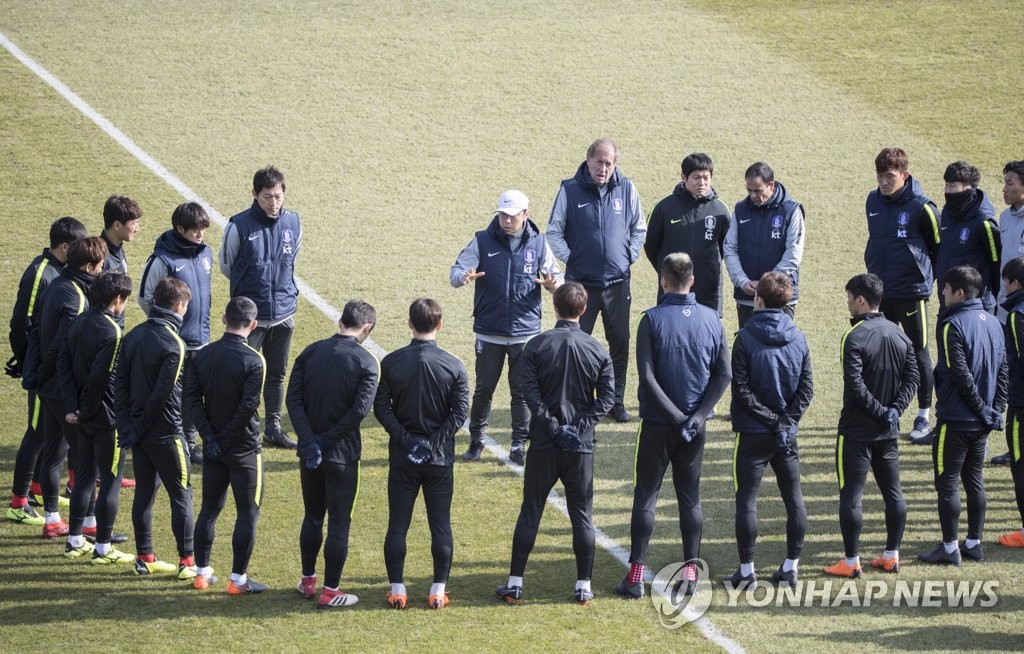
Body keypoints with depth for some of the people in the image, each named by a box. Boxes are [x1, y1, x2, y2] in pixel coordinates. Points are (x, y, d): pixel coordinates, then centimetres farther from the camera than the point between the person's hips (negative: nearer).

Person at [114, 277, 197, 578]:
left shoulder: (133, 336, 5)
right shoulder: (172, 344, -18)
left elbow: (120, 384, 5)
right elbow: (162, 393, -20)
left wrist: (127, 425, 4)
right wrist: (140, 427, -8)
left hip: (138, 429, 7)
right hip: (165, 432, -7)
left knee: (144, 492, 13)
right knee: (181, 494, 1)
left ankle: (145, 558, 18)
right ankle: (187, 562, 1)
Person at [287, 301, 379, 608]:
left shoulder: (311, 352, 0)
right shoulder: (366, 363, -11)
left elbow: (294, 399, -6)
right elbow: (360, 409, -20)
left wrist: (310, 441, -11)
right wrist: (326, 441, -12)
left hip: (310, 452, 4)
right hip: (342, 455, -4)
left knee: (312, 516, 19)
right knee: (339, 522, 5)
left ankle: (307, 581, 28)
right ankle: (330, 591, 7)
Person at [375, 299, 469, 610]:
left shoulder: (391, 362, -5)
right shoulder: (454, 366, -7)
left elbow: (381, 407, -7)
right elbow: (460, 412, -10)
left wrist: (406, 439, -8)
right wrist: (435, 442, -9)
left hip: (402, 457, 0)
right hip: (440, 458, 0)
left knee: (397, 524, 7)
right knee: (440, 525, 7)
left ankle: (397, 590, 8)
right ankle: (438, 590, 8)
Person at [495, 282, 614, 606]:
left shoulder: (537, 346, -6)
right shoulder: (597, 349, -2)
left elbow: (531, 392, -12)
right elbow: (607, 397, -6)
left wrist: (553, 426, -9)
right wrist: (580, 426, -7)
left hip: (544, 444, 0)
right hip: (581, 445, 0)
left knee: (530, 512, 7)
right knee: (582, 514, 8)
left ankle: (515, 584, 8)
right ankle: (583, 586, 9)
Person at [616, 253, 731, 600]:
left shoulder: (652, 320, -10)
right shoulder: (711, 320, 1)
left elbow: (647, 376, -16)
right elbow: (724, 375, -2)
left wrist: (676, 416, -12)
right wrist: (698, 414, -5)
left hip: (657, 425, -3)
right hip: (695, 427, 3)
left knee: (645, 496, 3)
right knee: (690, 497, 12)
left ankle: (636, 574, 0)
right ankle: (691, 571, 10)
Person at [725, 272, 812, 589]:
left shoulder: (746, 338, -10)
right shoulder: (798, 339, 2)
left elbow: (741, 390, -14)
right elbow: (806, 389, -2)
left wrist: (772, 419, -9)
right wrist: (786, 422, -5)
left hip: (753, 432, -4)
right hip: (787, 435, 4)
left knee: (746, 499, 2)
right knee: (794, 498, 11)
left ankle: (747, 570, 2)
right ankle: (791, 567, 13)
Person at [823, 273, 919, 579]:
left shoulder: (855, 337, -16)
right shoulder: (900, 335, 5)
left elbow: (855, 384, -23)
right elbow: (913, 377, 1)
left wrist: (880, 412, -15)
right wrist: (894, 410, -6)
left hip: (857, 430, -6)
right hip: (889, 431, 6)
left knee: (850, 496, 0)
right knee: (893, 492, 14)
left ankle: (851, 562, 2)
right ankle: (891, 556, 19)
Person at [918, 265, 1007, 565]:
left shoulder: (953, 326, -16)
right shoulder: (992, 323, 8)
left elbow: (960, 374, -21)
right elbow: (1003, 370, 8)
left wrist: (982, 409, -13)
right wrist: (995, 410, 7)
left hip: (956, 419, -8)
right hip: (983, 422, 8)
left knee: (947, 482, 0)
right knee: (974, 479, 16)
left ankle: (949, 548, 2)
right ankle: (974, 543, 20)